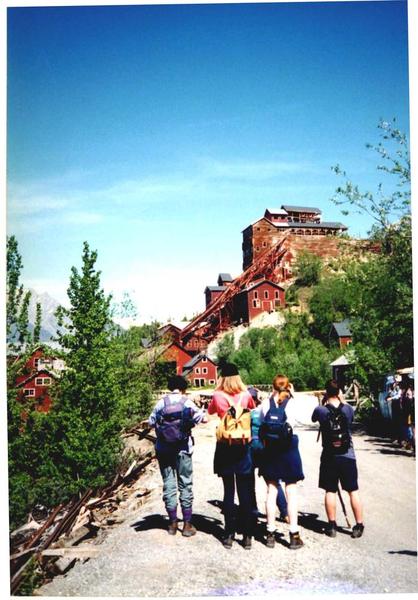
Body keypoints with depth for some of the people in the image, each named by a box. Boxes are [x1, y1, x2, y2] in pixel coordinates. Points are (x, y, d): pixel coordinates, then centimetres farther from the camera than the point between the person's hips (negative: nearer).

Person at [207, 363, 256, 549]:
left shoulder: (217, 396, -5)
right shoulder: (246, 395, -4)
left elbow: (210, 411, 16)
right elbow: (253, 409, 17)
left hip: (224, 447, 0)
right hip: (243, 447, 0)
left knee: (228, 491, 7)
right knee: (245, 492, 5)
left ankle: (229, 535, 11)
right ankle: (247, 535, 7)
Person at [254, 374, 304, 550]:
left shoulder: (265, 403, 2)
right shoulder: (291, 402, -7)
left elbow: (261, 425, 5)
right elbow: (291, 424, -13)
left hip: (270, 448, 3)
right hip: (288, 448, -3)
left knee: (271, 491, 9)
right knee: (291, 492, 5)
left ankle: (271, 533, 13)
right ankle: (294, 534, 7)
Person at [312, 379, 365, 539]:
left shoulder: (320, 410, -11)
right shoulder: (348, 409, -7)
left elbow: (314, 419, 12)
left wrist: (323, 402, 11)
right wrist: (342, 400, 15)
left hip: (329, 456, -1)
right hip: (348, 455, 1)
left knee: (330, 491, 8)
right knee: (353, 491, 7)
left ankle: (332, 526, 12)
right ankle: (359, 526, 10)